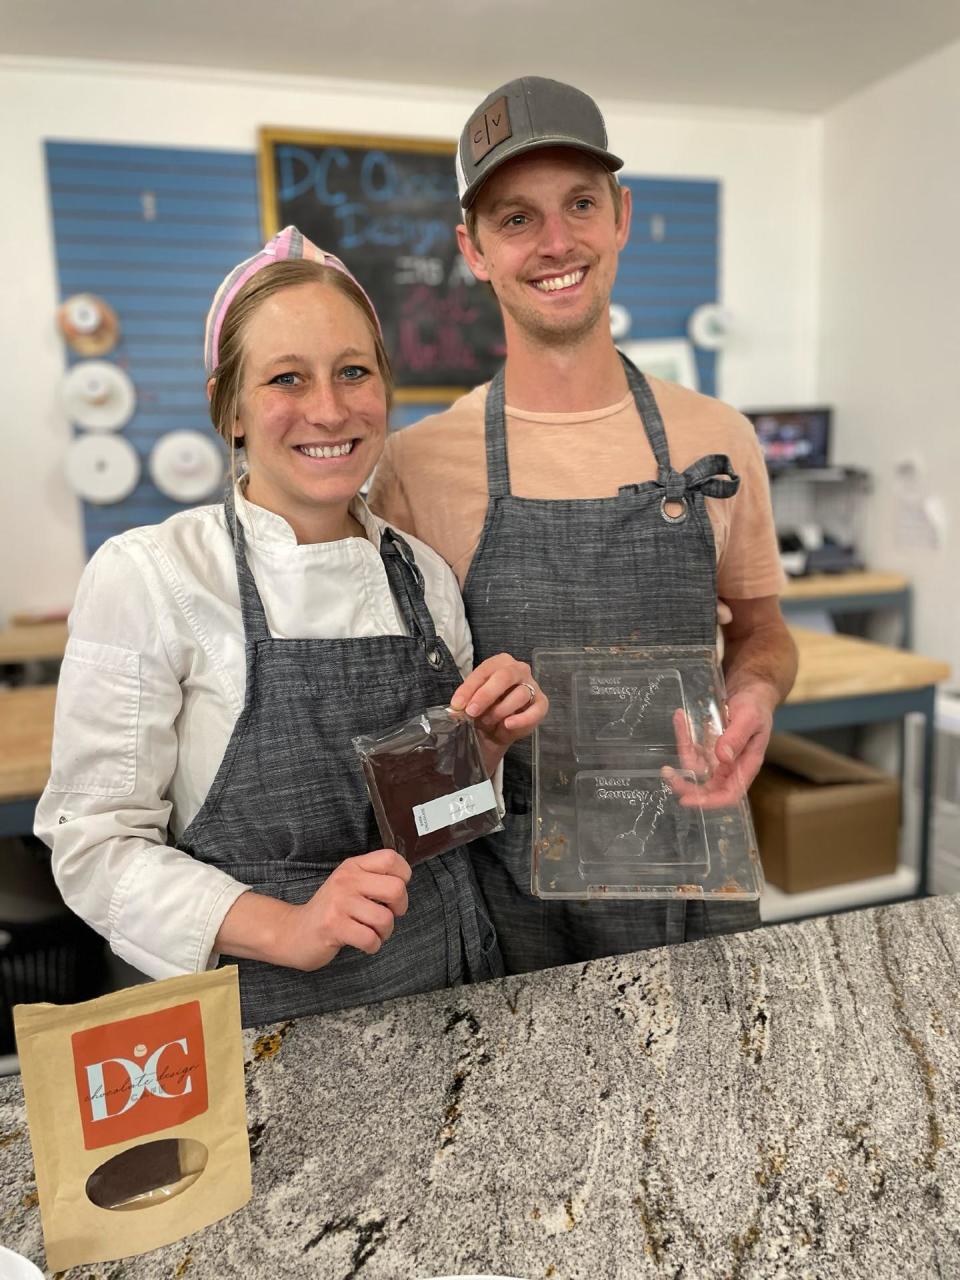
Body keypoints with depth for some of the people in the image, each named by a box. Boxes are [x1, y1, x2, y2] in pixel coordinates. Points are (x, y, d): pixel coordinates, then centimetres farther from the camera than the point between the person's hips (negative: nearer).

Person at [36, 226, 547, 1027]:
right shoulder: (147, 576, -13)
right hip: (260, 1017, -3)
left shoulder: (425, 575, 0)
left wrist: (490, 745, -10)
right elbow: (95, 844, -12)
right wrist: (287, 930, -23)